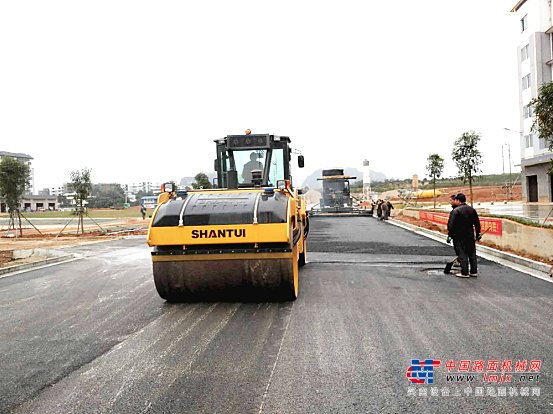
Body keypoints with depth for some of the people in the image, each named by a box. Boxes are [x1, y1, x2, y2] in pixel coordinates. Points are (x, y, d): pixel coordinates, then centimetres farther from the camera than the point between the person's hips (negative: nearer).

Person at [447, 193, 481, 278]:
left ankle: (464, 273, 3)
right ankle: (474, 272, 20)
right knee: (472, 253, 13)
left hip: (459, 236, -6)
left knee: (462, 254, 0)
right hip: (470, 236, 6)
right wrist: (478, 234, 20)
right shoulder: (472, 210, 7)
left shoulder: (455, 211, -13)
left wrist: (449, 235, -8)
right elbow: (477, 223, 12)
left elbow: (451, 224, -15)